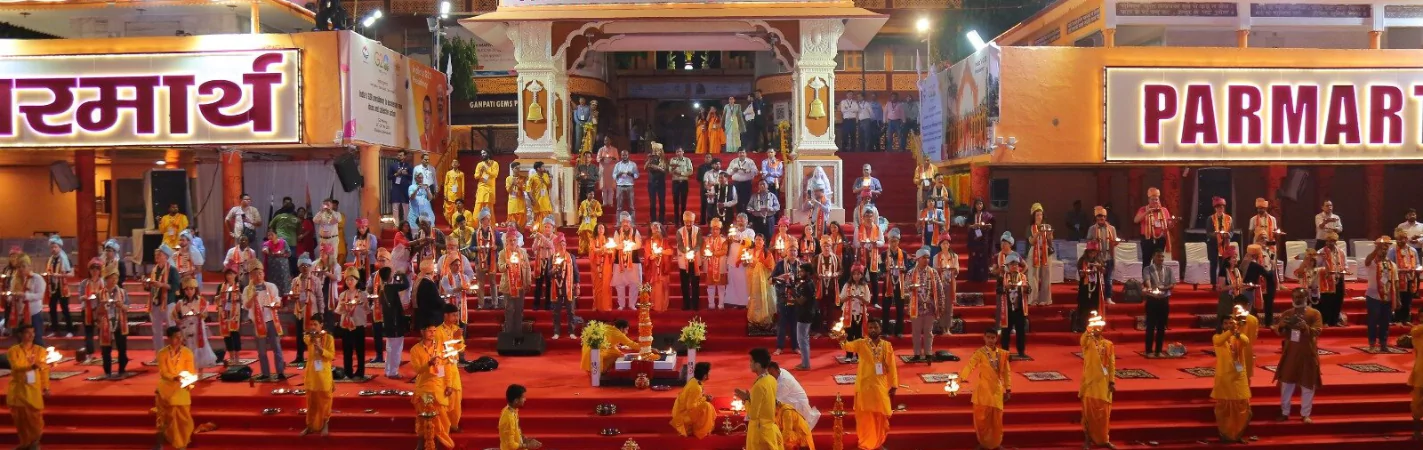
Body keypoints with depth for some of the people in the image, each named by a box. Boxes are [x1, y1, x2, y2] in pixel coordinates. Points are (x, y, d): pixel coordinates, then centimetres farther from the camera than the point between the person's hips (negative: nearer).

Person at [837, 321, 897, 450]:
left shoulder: (887, 345, 1)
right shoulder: (861, 343, -4)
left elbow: (892, 366, 3)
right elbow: (849, 346, -24)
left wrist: (893, 385, -1)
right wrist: (843, 341, -47)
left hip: (881, 386, 2)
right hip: (864, 386, -2)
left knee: (881, 416, 10)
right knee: (865, 416, 4)